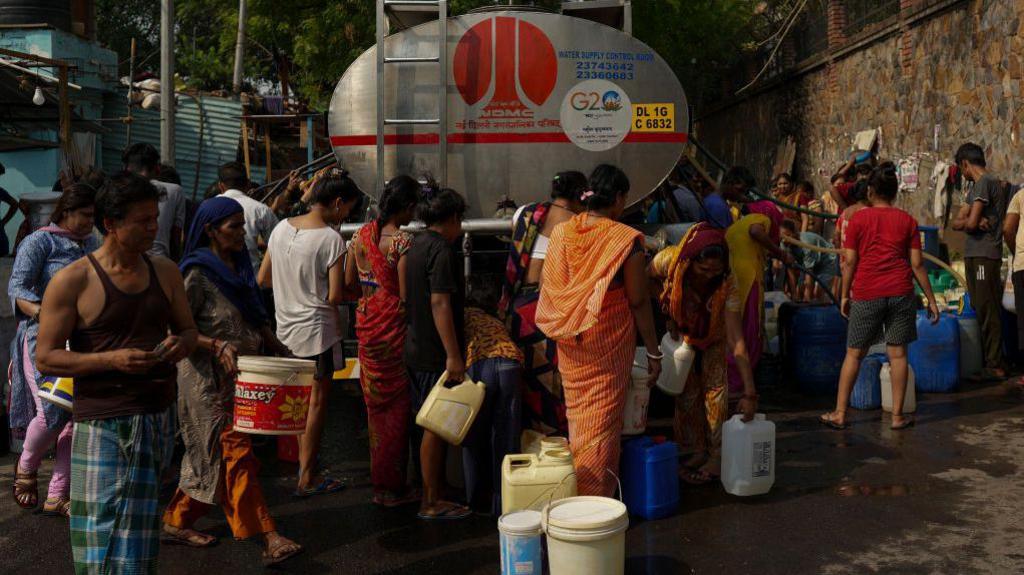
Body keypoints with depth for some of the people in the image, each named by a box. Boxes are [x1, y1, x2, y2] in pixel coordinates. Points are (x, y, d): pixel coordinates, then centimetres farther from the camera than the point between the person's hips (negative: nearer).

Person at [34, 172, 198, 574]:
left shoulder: (165, 271, 9)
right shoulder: (73, 281, -7)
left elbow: (188, 328, 19)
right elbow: (45, 358, -8)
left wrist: (181, 344, -5)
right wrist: (111, 360, -21)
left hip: (159, 419, 5)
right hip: (102, 424, -5)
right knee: (102, 541, -3)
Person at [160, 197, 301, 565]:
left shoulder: (239, 267, 11)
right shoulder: (197, 274, -13)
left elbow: (255, 317, 19)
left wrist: (275, 346, 7)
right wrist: (217, 346, -25)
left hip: (239, 377, 8)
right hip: (208, 379, -8)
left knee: (211, 458, 15)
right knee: (236, 453, -8)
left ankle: (177, 521, 30)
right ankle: (268, 539, -8)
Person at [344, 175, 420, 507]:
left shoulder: (361, 234, 3)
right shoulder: (403, 241, -18)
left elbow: (349, 281, 9)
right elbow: (406, 294, -18)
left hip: (366, 324, 7)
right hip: (393, 327, -7)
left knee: (376, 404, 17)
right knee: (397, 407, 4)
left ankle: (378, 480, 28)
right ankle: (392, 487, 12)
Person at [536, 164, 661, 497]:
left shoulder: (561, 233, 0)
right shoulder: (626, 240, -13)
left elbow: (546, 289, 5)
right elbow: (638, 302, -11)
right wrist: (653, 352, -4)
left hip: (569, 342, 5)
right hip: (610, 340, -5)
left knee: (577, 413, 18)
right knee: (602, 418, 5)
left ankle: (573, 493, 30)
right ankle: (597, 497, 13)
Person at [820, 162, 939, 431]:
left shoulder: (858, 219, 1)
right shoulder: (907, 220, 4)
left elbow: (850, 261, -1)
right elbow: (917, 264, 2)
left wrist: (845, 295, 7)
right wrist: (931, 299, 8)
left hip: (866, 294, -1)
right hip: (900, 293, 1)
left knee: (854, 353, 7)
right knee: (898, 353, 6)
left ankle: (839, 414, 10)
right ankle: (897, 416, 11)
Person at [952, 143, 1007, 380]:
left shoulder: (985, 183, -10)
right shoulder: (977, 187, 21)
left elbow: (970, 223, -19)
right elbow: (956, 222, 14)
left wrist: (967, 223, 3)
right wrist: (976, 222, -5)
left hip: (985, 256, -10)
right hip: (974, 255, 10)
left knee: (988, 311, -9)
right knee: (979, 309, 11)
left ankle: (995, 366, -7)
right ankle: (985, 359, 17)